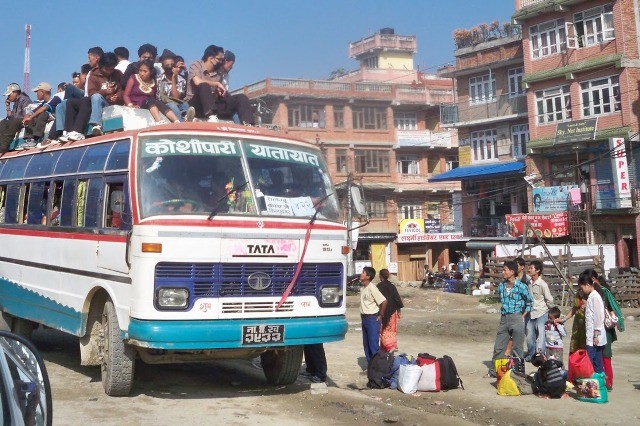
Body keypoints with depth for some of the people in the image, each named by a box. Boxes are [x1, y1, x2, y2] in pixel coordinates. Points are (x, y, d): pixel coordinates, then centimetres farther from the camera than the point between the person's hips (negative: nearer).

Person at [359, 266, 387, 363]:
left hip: (372, 319, -9)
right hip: (364, 318, 9)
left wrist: (381, 316, -12)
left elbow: (384, 302, -19)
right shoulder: (363, 288, 8)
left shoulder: (372, 288, -17)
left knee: (373, 344, -6)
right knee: (366, 344, 12)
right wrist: (363, 315, 13)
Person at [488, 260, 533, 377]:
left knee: (517, 349, 3)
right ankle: (493, 371, 14)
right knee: (498, 347, 7)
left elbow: (529, 302, 2)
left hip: (517, 319, -5)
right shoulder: (501, 286, 6)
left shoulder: (521, 286, -8)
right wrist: (503, 313, 12)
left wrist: (522, 316, 0)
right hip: (504, 319, 5)